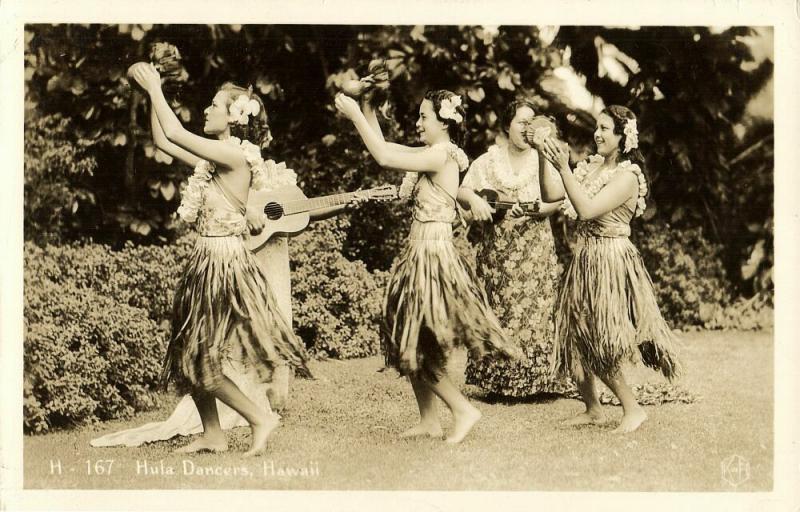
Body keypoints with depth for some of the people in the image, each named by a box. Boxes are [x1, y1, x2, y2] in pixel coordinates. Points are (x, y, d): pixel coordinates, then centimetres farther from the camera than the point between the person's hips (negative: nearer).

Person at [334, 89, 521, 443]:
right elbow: (384, 148, 19)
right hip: (419, 253, 10)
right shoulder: (432, 154, 11)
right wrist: (366, 110, 12)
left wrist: (354, 115, -14)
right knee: (410, 344, 12)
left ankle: (463, 410, 0)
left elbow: (384, 158, -20)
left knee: (417, 344, -5)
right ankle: (429, 421, 19)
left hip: (432, 254, -10)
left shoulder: (442, 155, -16)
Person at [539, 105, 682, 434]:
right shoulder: (592, 166, 8)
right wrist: (548, 157, -1)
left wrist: (564, 168, -25)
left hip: (610, 262, -8)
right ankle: (592, 409, 23)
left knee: (599, 345, -5)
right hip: (585, 259, 8)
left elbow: (587, 209, -24)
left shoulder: (627, 176, -14)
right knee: (574, 339, 10)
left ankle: (633, 409, 9)